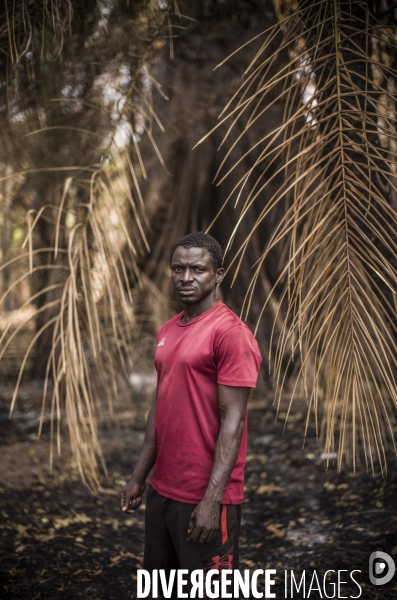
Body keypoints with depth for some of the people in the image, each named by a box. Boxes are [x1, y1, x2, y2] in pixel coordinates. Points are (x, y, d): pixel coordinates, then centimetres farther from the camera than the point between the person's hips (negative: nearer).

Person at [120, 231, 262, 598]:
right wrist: (139, 477, 14)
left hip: (205, 498, -8)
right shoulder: (167, 331, 10)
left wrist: (213, 500, -21)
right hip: (162, 490, 8)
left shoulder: (230, 332, -14)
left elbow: (232, 420, -17)